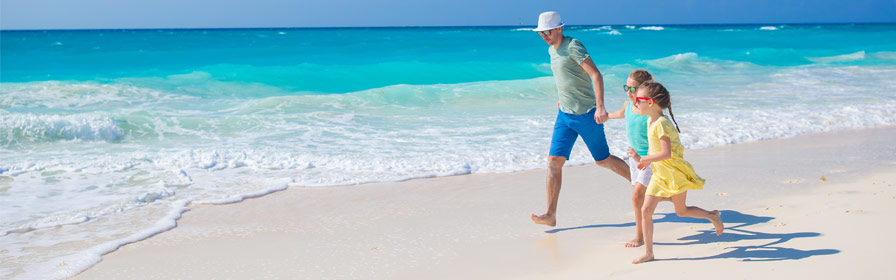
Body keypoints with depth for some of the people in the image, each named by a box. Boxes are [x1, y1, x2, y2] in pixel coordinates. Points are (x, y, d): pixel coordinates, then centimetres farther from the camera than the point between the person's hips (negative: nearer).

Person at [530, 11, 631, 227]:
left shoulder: (573, 46, -16)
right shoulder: (552, 50, 10)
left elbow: (596, 75, -23)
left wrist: (600, 106, -32)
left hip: (587, 114, -7)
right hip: (564, 115, 7)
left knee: (603, 160, 8)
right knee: (554, 162, -5)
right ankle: (550, 215, -6)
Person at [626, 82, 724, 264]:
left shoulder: (662, 123, -22)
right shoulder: (650, 121, 5)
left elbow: (666, 153, -29)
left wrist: (642, 159, -27)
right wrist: (646, 160, 10)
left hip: (674, 172, -8)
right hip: (659, 173, 8)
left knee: (681, 211, 8)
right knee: (645, 210, -1)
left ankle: (713, 216, 36)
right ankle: (648, 253, 5)